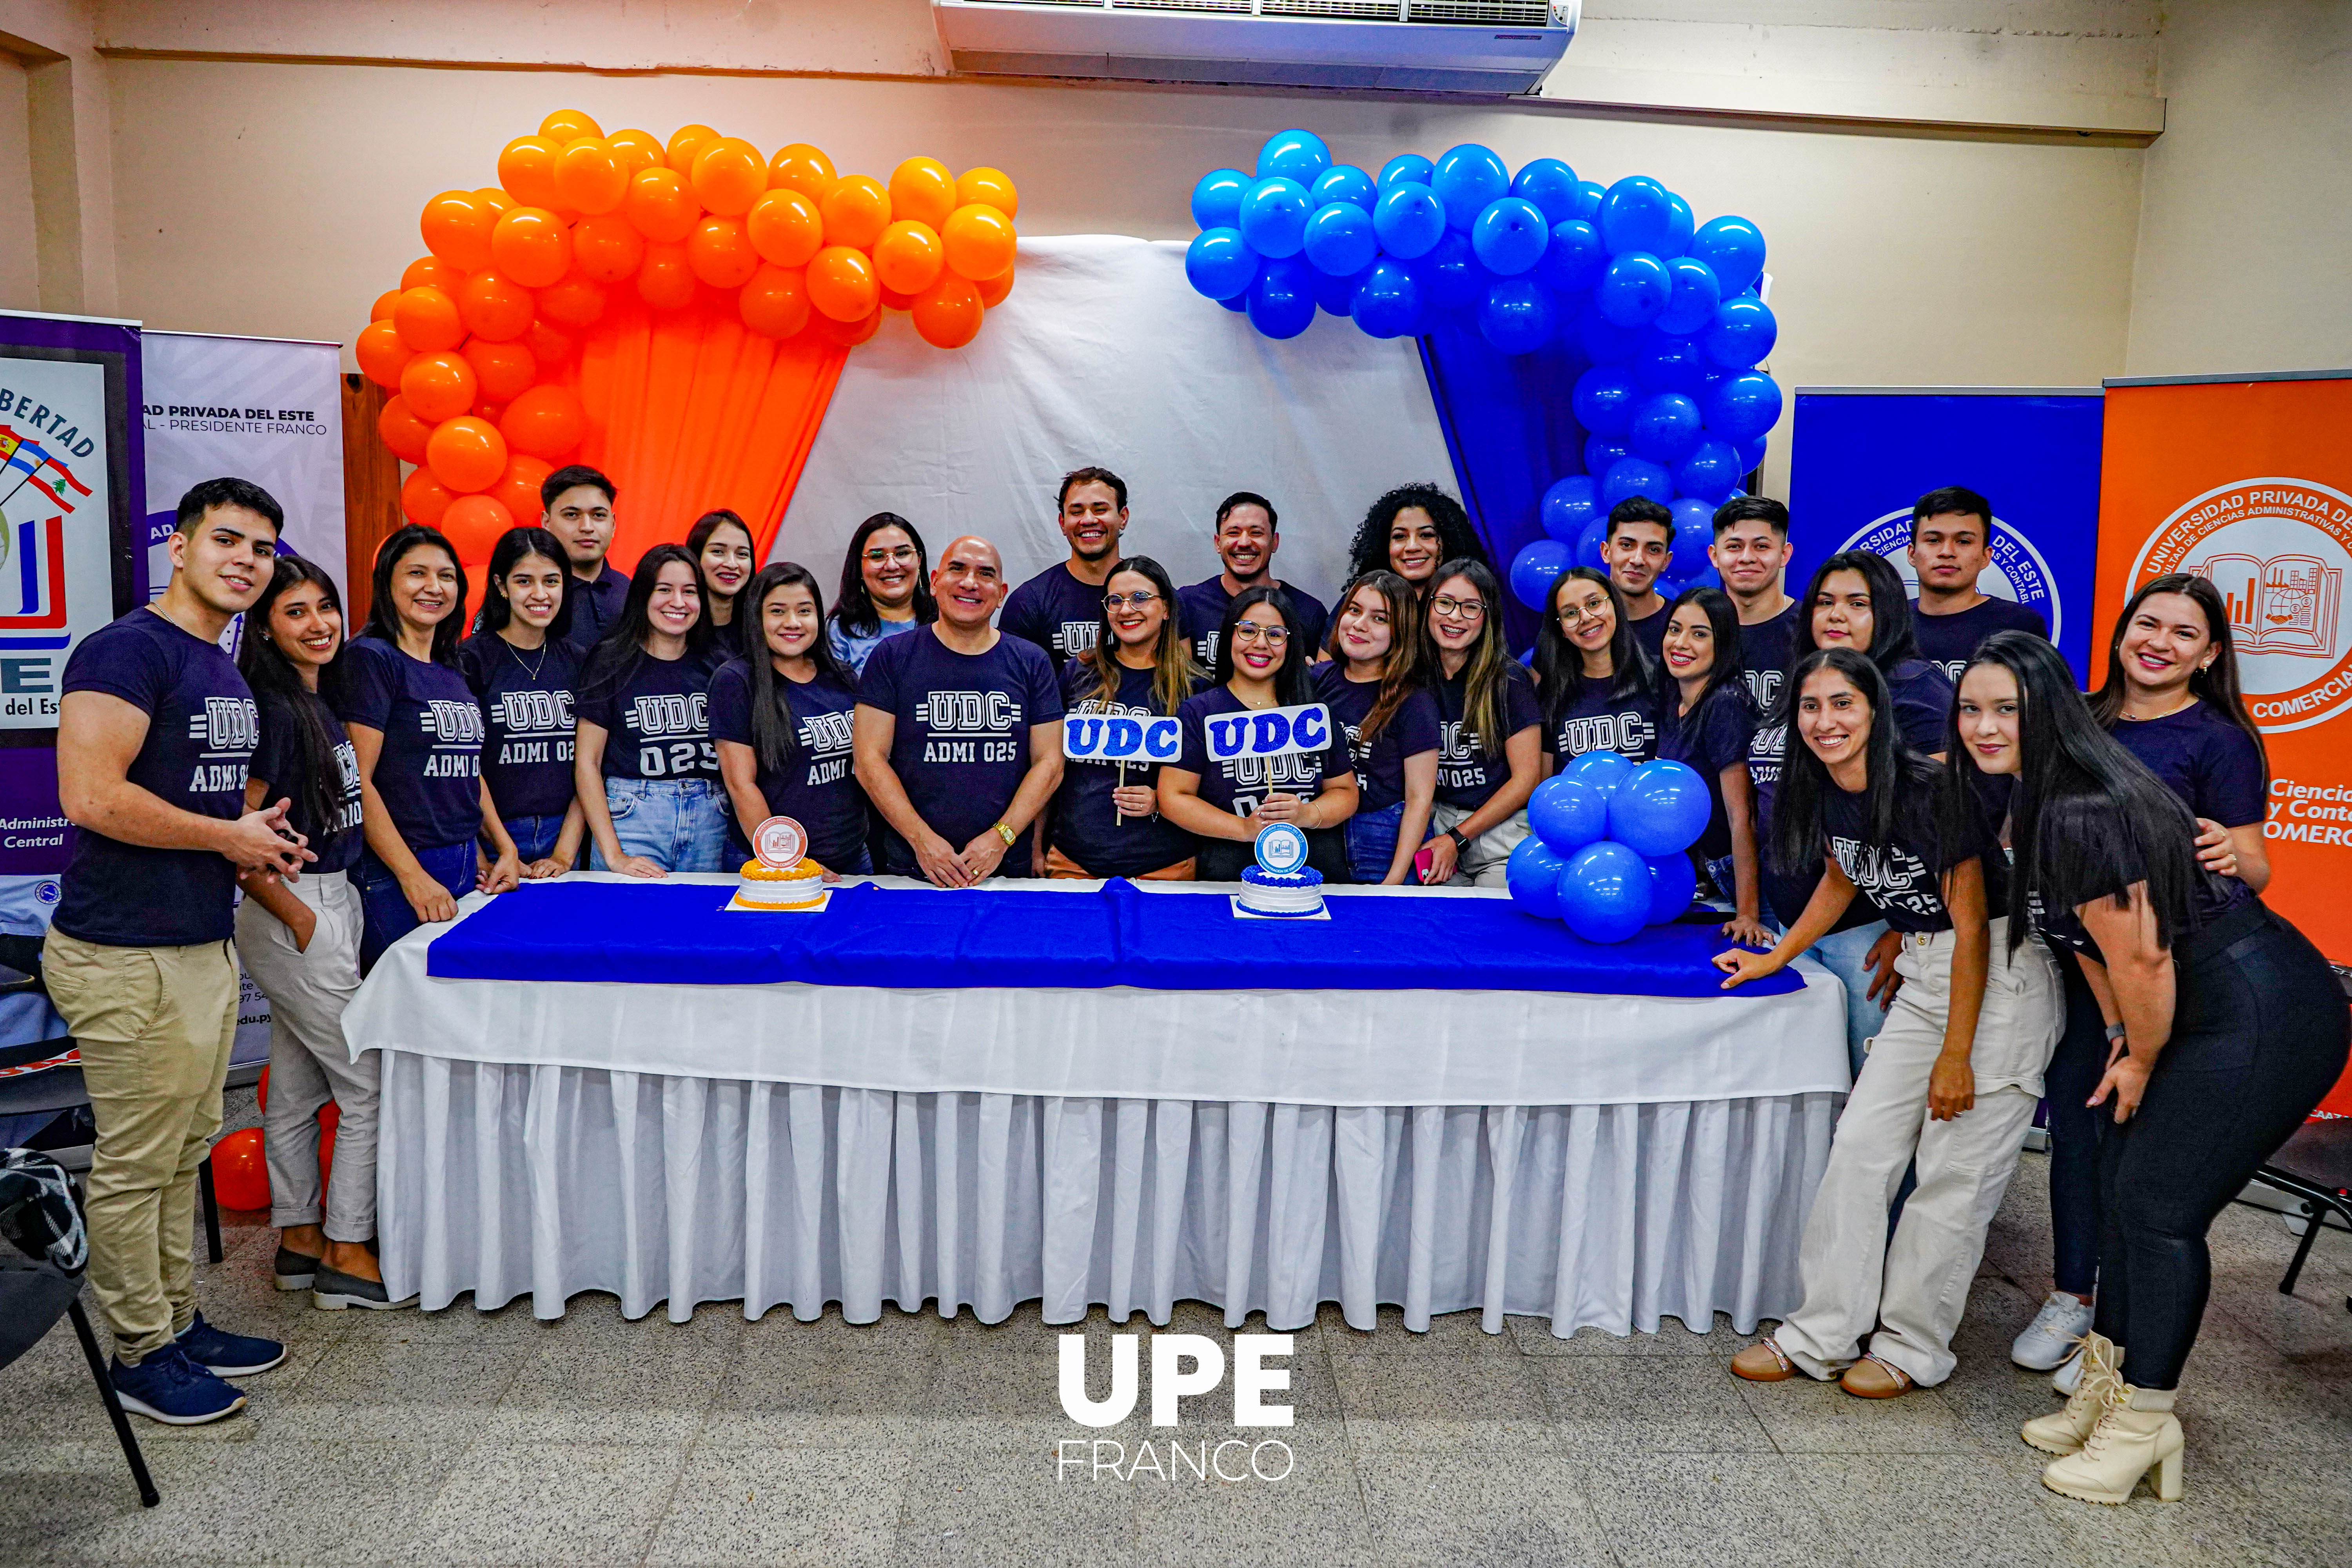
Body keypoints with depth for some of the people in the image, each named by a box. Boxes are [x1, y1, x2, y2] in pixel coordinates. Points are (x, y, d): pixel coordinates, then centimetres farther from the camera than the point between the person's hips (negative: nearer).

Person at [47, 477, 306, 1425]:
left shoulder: (224, 672, 16)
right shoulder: (128, 650, -14)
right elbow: (93, 796, -25)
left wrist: (256, 839, 7)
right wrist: (232, 837, -15)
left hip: (203, 945, 9)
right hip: (129, 957, -9)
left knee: (182, 1153, 18)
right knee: (134, 1163, 3)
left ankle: (178, 1320, 30)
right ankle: (140, 1354, 15)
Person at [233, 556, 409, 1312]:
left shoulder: (319, 705, 11)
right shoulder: (272, 711, -17)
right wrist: (299, 918, -15)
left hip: (332, 903, 9)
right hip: (299, 914, -9)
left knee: (298, 1086, 15)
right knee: (369, 1084, -2)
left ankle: (299, 1239, 26)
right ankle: (347, 1257, 7)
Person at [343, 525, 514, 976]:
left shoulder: (452, 670, 15)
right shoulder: (371, 658, -7)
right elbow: (357, 781, -14)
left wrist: (506, 849, 11)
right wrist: (414, 878, -18)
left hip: (466, 868, 7)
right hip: (394, 877, -7)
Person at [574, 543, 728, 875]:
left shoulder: (714, 668, 9)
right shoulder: (612, 664, 0)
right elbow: (586, 762, -3)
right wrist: (613, 854, -10)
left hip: (710, 823, 3)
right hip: (632, 820, -3)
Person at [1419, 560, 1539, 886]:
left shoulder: (1508, 679, -7)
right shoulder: (1416, 679, 4)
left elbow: (1527, 778, -8)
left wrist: (1457, 839, -11)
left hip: (1504, 837, -3)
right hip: (1438, 825, 3)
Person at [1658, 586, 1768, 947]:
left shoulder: (1725, 705, -21)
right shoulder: (1675, 706, 5)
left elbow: (1742, 817, -21)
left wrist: (1747, 914, -21)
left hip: (1738, 873, -8)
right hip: (1701, 870, 8)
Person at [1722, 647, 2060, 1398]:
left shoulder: (1932, 793, -22)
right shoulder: (1826, 793, 1)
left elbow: (1972, 929, -18)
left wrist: (1956, 1056, -16)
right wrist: (1775, 958, 20)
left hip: (2002, 975, -7)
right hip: (1926, 976, 8)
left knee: (1955, 1173, -3)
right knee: (1860, 1146, 3)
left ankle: (1913, 1349, 11)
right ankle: (1820, 1336, 9)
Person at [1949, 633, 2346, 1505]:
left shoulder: (2085, 815, -26)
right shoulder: (2036, 801, 5)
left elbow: (2142, 960, -22)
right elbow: (2085, 932, 16)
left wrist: (2142, 1064, -6)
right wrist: (2121, 1036, 12)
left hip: (2267, 1023, -10)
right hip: (2204, 1017, 10)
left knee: (2160, 1207, -5)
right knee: (2123, 1186, 13)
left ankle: (2143, 1422, 11)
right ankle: (2105, 1389, 28)